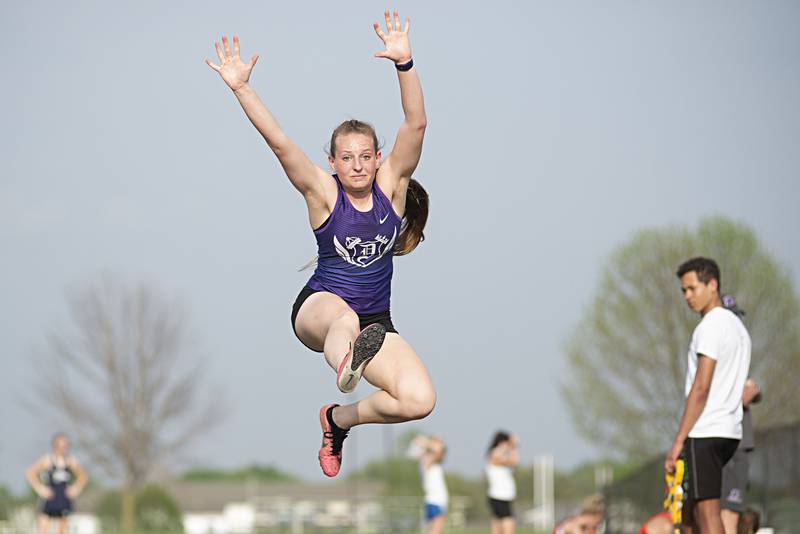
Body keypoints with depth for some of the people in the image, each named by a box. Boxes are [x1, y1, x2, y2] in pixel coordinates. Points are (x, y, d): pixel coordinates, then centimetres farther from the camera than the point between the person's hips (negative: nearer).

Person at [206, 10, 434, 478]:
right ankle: (344, 360, -81)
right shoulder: (323, 192, -6)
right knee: (345, 321, -43)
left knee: (420, 400, -19)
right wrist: (241, 89, -29)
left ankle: (340, 418, 7)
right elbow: (279, 143, -18)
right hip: (318, 309, -3)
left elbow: (416, 126, -16)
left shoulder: (391, 185, -2)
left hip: (376, 320, 4)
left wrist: (405, 63, -29)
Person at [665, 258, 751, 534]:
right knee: (687, 501, 17)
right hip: (730, 431, 10)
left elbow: (701, 388, -17)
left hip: (705, 432, -10)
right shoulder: (737, 326, 19)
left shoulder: (711, 326, -11)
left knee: (708, 512, -10)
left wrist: (679, 441, -16)